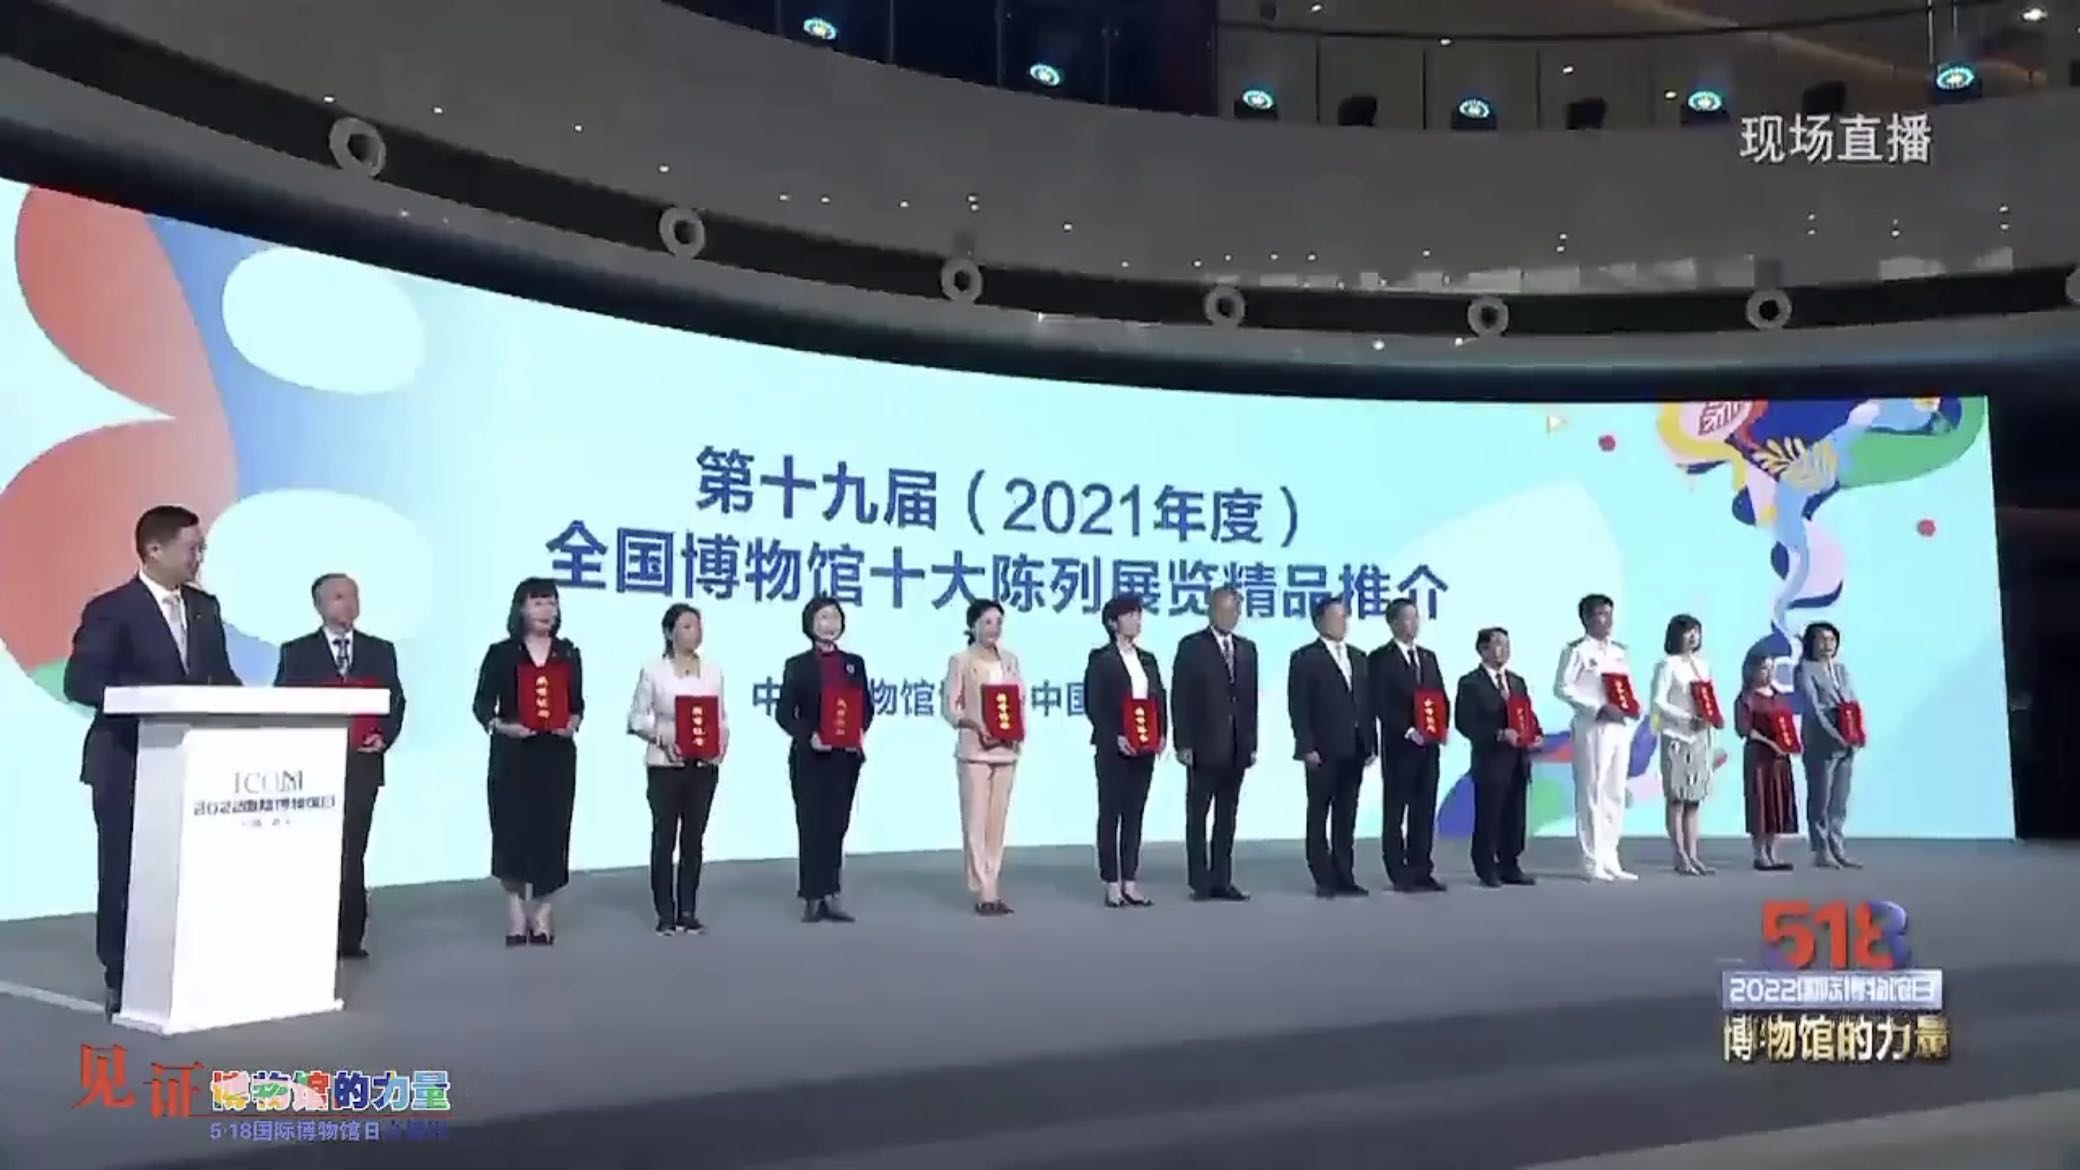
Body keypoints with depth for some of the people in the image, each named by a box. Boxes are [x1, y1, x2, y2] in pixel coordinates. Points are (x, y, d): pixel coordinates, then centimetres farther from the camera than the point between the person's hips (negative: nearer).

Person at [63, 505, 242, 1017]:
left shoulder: (205, 607, 9)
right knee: (122, 871, 4)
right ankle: (122, 982, 14)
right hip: (127, 764, -5)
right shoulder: (111, 610, -9)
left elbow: (221, 675, 13)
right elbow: (79, 682, -15)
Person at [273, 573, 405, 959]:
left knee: (352, 852, 3)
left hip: (362, 764, 2)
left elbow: (396, 701, 9)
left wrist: (385, 737, -7)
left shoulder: (380, 651, 12)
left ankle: (350, 935, 7)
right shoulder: (297, 652, 7)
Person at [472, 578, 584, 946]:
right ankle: (516, 913, 12)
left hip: (557, 755, 2)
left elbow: (578, 703, 10)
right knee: (512, 830, -1)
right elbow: (482, 704, 0)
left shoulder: (569, 654, 8)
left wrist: (573, 723, -10)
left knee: (551, 830, 1)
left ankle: (542, 914, 11)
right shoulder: (501, 653, 1)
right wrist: (501, 726, -17)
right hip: (512, 755, -1)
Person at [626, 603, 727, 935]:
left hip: (705, 765, 3)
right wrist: (661, 735, -18)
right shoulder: (653, 669, -3)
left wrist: (722, 743, -9)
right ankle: (665, 913, 9)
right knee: (664, 837, 1)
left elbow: (722, 716, 8)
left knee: (694, 838, 7)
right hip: (665, 765, -3)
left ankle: (689, 911, 15)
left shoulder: (713, 669, 6)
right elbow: (636, 717, -3)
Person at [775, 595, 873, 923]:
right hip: (810, 757, -4)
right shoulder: (797, 665, -1)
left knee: (837, 825, 7)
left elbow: (867, 706, 11)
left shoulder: (854, 663, 11)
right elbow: (783, 712, -5)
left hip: (846, 756, 4)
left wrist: (861, 731, -8)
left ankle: (831, 895, 13)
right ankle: (812, 897, 7)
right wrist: (808, 736, -19)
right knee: (811, 825, 0)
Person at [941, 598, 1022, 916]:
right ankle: (984, 892, -2)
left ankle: (992, 887, 14)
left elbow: (1021, 700, 13)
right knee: (976, 820, -5)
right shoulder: (961, 661, -3)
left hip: (1007, 750, 5)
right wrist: (975, 724, -21)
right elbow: (949, 706, -6)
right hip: (974, 750, -5)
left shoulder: (1010, 659, 11)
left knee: (998, 819, 8)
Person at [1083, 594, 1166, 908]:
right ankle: (1112, 885, 5)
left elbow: (1159, 701, 12)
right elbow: (1093, 706, -9)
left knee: (1135, 814, 8)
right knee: (1110, 814, 1)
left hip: (1144, 748, 6)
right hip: (1113, 748, -5)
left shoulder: (1148, 659, 13)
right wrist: (1116, 737, -18)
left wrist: (1160, 735, -3)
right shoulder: (1100, 659, -4)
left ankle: (1130, 883, 13)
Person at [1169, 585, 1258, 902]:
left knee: (1227, 817, 8)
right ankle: (1200, 883, 6)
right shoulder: (1191, 646, -3)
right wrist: (1183, 743, -12)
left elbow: (1251, 698, 12)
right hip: (1204, 746, -5)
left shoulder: (1247, 648, 13)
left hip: (1236, 747, 5)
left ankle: (1222, 880, 13)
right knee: (1197, 816, 1)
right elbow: (1179, 698, -6)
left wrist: (1252, 743, 7)